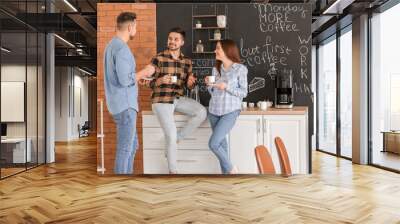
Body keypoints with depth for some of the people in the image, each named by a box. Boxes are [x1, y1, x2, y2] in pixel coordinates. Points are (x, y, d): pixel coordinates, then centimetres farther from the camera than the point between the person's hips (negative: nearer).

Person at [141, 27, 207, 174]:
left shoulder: (187, 61, 5)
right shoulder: (158, 58, -9)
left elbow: (188, 86, 10)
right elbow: (148, 82, -7)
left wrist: (190, 82, -13)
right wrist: (160, 80, -27)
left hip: (178, 99, 5)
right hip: (161, 101, -5)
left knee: (202, 112, -17)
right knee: (171, 136, -7)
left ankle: (177, 138, 2)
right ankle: (173, 170, 15)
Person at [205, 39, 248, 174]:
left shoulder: (240, 69, -6)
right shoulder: (216, 69, 9)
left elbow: (243, 92, -7)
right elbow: (212, 92, 13)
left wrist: (227, 87, -18)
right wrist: (209, 84, -6)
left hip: (230, 111, -6)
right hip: (214, 111, 6)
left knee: (213, 143, -13)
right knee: (221, 142, 11)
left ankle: (231, 169, 9)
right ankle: (225, 172, 25)